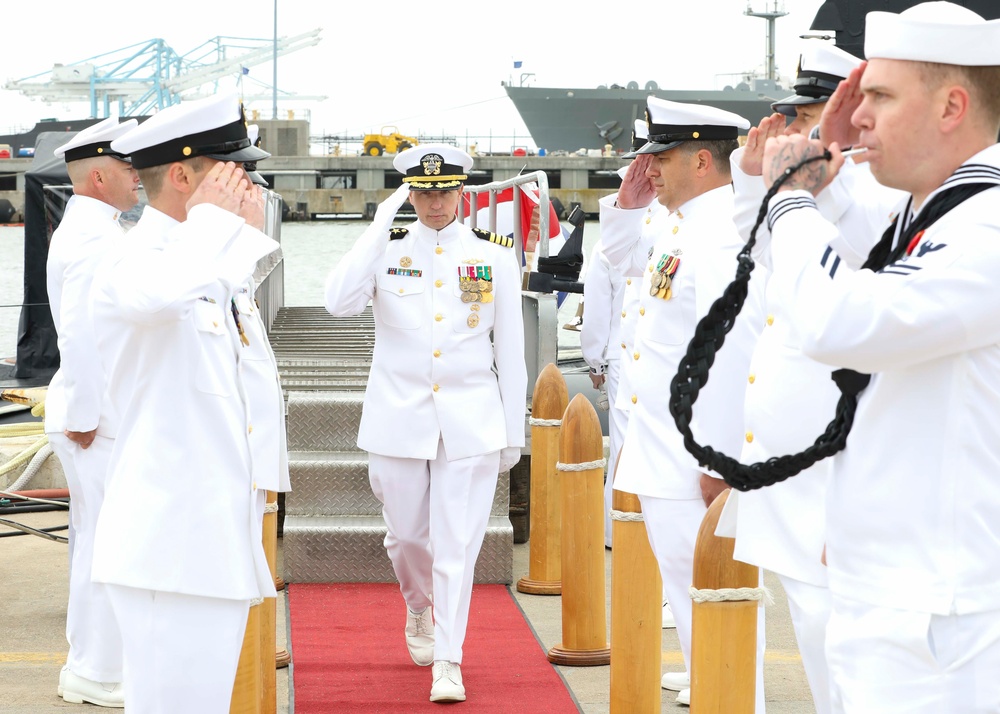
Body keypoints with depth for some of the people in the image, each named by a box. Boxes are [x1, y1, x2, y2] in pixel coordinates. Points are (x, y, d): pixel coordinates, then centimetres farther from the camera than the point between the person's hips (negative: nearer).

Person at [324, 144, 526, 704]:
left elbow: (511, 349, 5)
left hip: (471, 422, -1)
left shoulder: (495, 254, 1)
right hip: (399, 420, 1)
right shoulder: (386, 249, 1)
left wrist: (513, 430, 4)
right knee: (407, 535, 13)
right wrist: (383, 223, -18)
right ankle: (420, 608, 43)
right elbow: (340, 302, -19)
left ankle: (448, 660, 3)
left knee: (457, 544, -4)